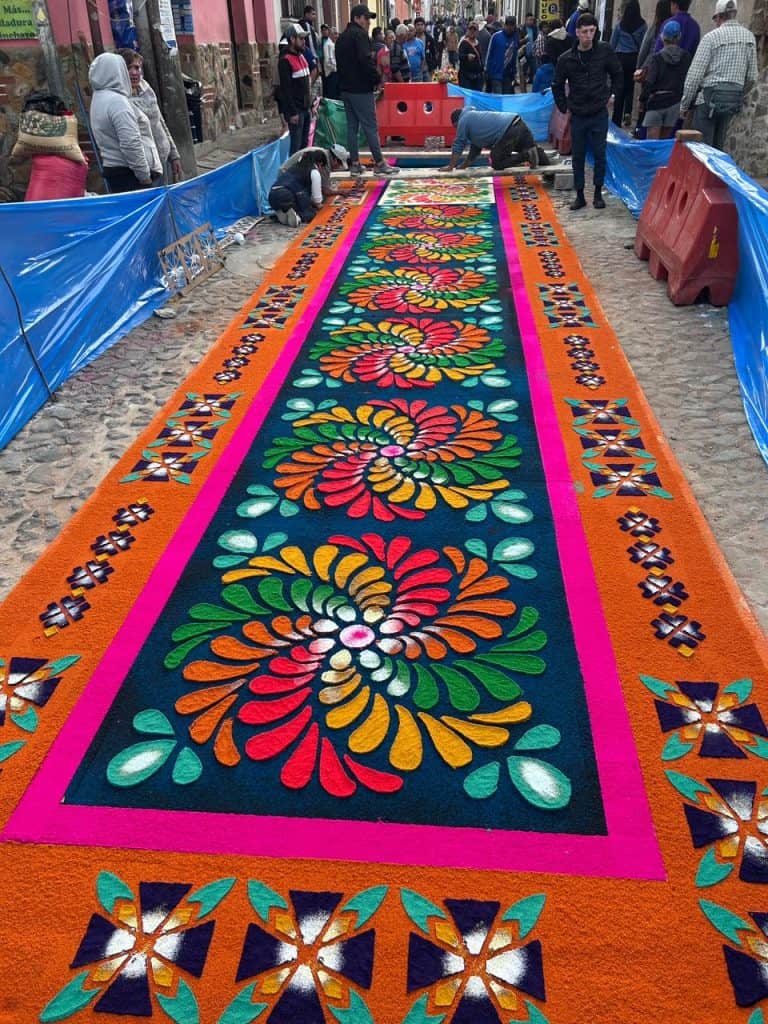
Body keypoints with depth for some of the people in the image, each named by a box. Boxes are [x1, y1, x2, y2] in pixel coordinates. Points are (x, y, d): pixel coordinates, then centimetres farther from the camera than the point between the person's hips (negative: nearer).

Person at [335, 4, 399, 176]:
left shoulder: (341, 37, 17)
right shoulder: (360, 34, -12)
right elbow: (366, 61, -22)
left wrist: (344, 81, 18)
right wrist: (376, 79, -12)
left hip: (345, 88, 9)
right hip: (361, 89, -9)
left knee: (352, 125, 9)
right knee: (370, 126, -6)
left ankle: (354, 163, 10)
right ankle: (379, 163, -5)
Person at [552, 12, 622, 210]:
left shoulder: (604, 51, -4)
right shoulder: (566, 58, -4)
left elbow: (617, 74, 10)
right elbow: (557, 85, 9)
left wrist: (612, 95, 5)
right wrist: (564, 108, 5)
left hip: (599, 114, -1)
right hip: (578, 115, 1)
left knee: (600, 154, 3)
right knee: (578, 156, 7)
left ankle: (598, 193, 16)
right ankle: (579, 195, 16)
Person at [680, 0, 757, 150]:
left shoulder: (711, 37, -7)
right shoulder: (749, 37, 9)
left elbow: (695, 74, -10)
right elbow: (752, 77, 10)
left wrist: (684, 104, -3)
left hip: (711, 95, -6)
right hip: (734, 99, 6)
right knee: (718, 145, 12)